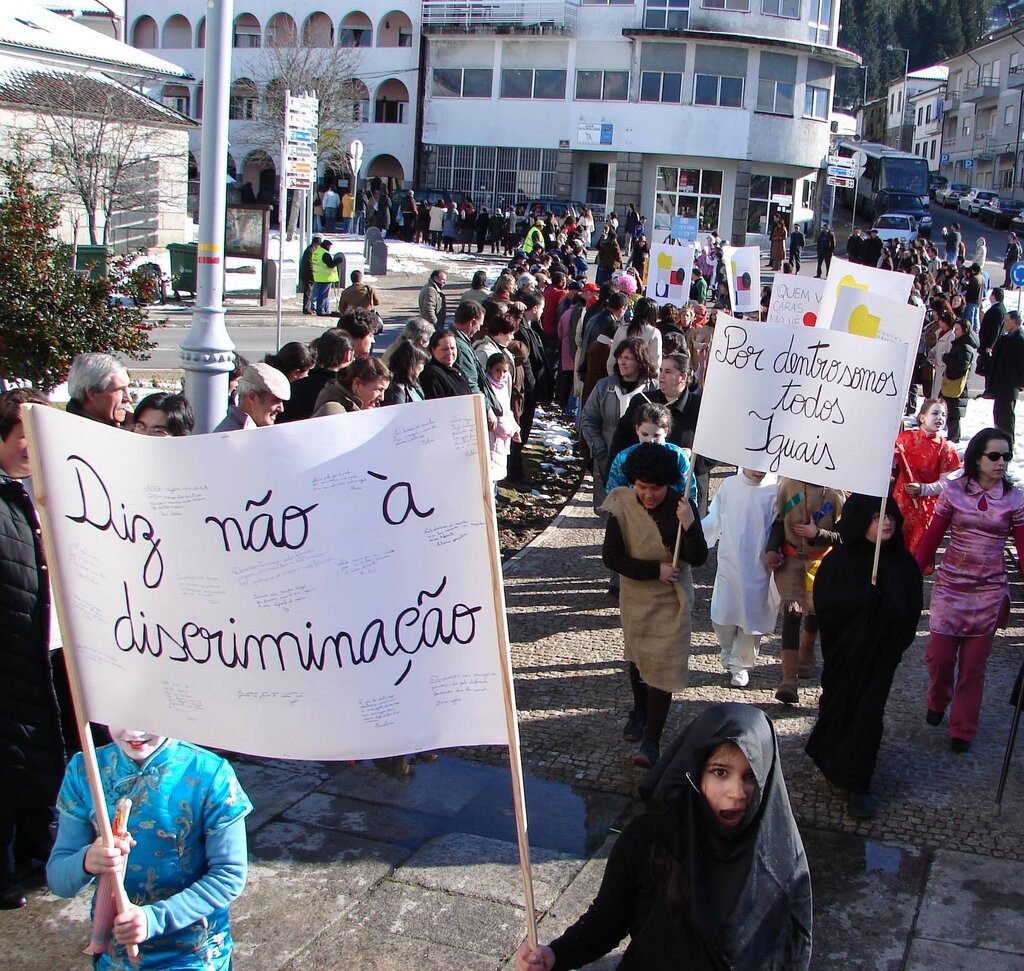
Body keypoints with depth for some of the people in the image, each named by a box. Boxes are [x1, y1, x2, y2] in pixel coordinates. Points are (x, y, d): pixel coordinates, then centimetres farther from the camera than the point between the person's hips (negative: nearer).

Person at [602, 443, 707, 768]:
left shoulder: (681, 507, -18)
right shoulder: (622, 506, -15)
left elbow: (698, 559, -18)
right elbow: (611, 556, -16)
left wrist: (689, 525, -36)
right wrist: (655, 570, -22)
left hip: (670, 599, -2)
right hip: (635, 595, 3)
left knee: (662, 664, -4)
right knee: (637, 656, 21)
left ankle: (651, 739, 3)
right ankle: (640, 710, 45)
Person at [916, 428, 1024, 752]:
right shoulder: (954, 491, -3)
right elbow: (930, 539, 0)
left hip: (989, 591, 0)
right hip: (950, 586, 0)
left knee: (974, 664, 8)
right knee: (939, 656, 2)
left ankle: (963, 730, 22)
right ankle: (937, 702, 34)